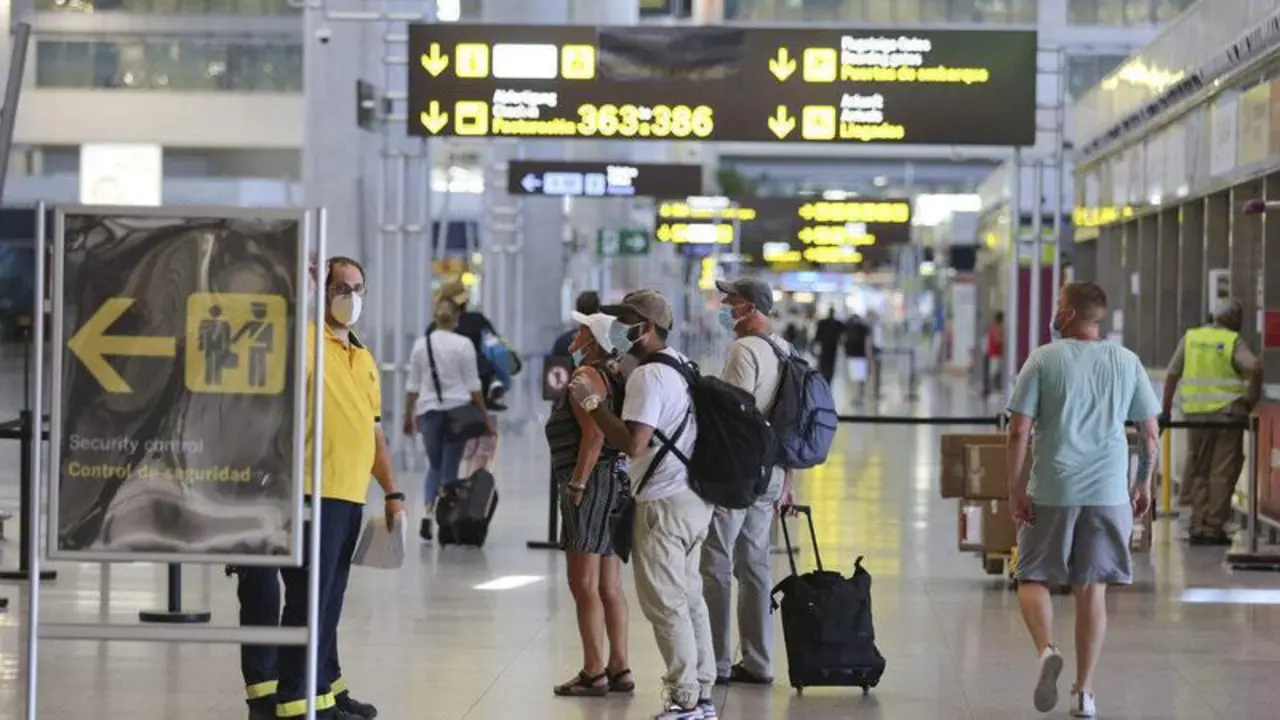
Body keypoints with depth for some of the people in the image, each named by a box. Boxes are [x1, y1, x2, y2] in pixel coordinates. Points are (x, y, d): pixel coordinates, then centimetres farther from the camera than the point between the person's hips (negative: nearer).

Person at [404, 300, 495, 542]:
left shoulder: (421, 345, 4)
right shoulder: (463, 344, -4)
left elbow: (412, 385, 7)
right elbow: (473, 385, -4)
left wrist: (408, 416, 15)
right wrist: (485, 415, 2)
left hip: (429, 411, 3)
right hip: (457, 410, -3)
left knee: (434, 465, 14)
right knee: (450, 468, 4)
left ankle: (427, 511, -7)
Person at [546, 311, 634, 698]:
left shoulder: (586, 376, -12)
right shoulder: (613, 376, 16)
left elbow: (593, 434, -21)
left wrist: (577, 483, -21)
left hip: (594, 481, -10)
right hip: (618, 482, 10)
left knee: (584, 584, -7)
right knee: (609, 586, 13)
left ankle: (594, 673, -7)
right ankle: (619, 669, 16)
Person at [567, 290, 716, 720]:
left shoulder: (648, 376, -17)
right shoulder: (681, 366, 13)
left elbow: (632, 443, -26)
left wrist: (592, 402, -20)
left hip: (664, 504, -10)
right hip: (694, 498, 10)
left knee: (666, 604, -3)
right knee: (689, 598, 15)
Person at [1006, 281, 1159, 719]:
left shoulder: (1044, 360, -3)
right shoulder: (1128, 363, 5)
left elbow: (1019, 431, -8)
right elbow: (1150, 432, 6)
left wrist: (1016, 490, -2)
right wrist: (1144, 485, 18)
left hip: (1051, 490, -2)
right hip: (1109, 492, 2)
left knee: (1033, 578, 12)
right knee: (1092, 589, 9)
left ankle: (1046, 650, -16)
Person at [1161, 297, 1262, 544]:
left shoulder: (1190, 338, 8)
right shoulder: (1233, 342, -2)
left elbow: (1172, 375, 7)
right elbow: (1255, 368, -19)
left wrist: (1165, 410, 13)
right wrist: (1251, 401, -6)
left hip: (1196, 413, 3)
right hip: (1227, 413, -3)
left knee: (1198, 472, 12)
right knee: (1223, 473, 2)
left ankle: (1199, 526, 7)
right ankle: (1214, 529, 2)